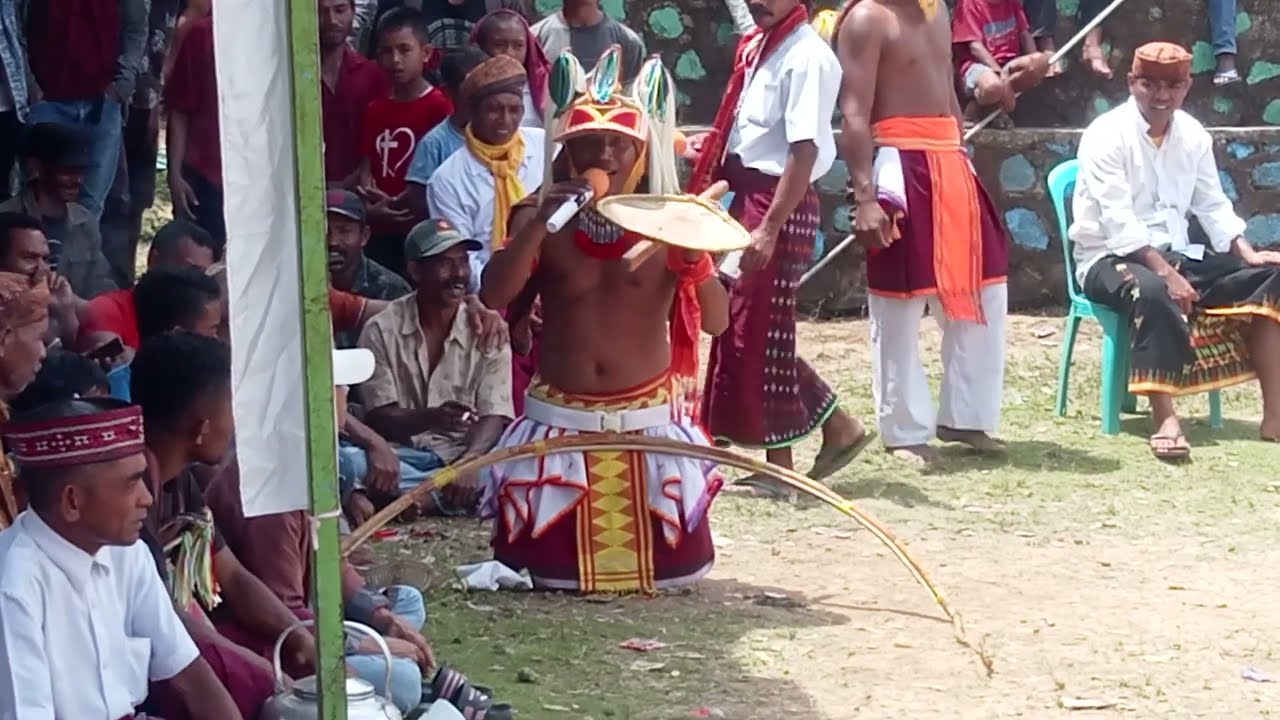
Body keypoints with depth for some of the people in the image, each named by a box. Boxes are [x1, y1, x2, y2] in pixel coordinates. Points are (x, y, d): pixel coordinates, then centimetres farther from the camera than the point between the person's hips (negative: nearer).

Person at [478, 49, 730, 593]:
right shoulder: (543, 218, -3)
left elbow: (716, 322, -10)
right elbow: (493, 297, -15)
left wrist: (697, 261, -28)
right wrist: (539, 223, -25)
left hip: (646, 418, 0)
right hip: (560, 418, 0)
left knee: (668, 562, 5)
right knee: (546, 562, 2)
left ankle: (647, 557, 39)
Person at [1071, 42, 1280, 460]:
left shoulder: (1192, 135, 8)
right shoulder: (1106, 135, -13)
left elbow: (1213, 206, 10)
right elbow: (1119, 221, -21)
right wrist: (1166, 272, -30)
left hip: (1176, 254, 7)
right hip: (1111, 258, -7)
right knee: (1153, 292, -40)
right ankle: (1165, 421, -44)